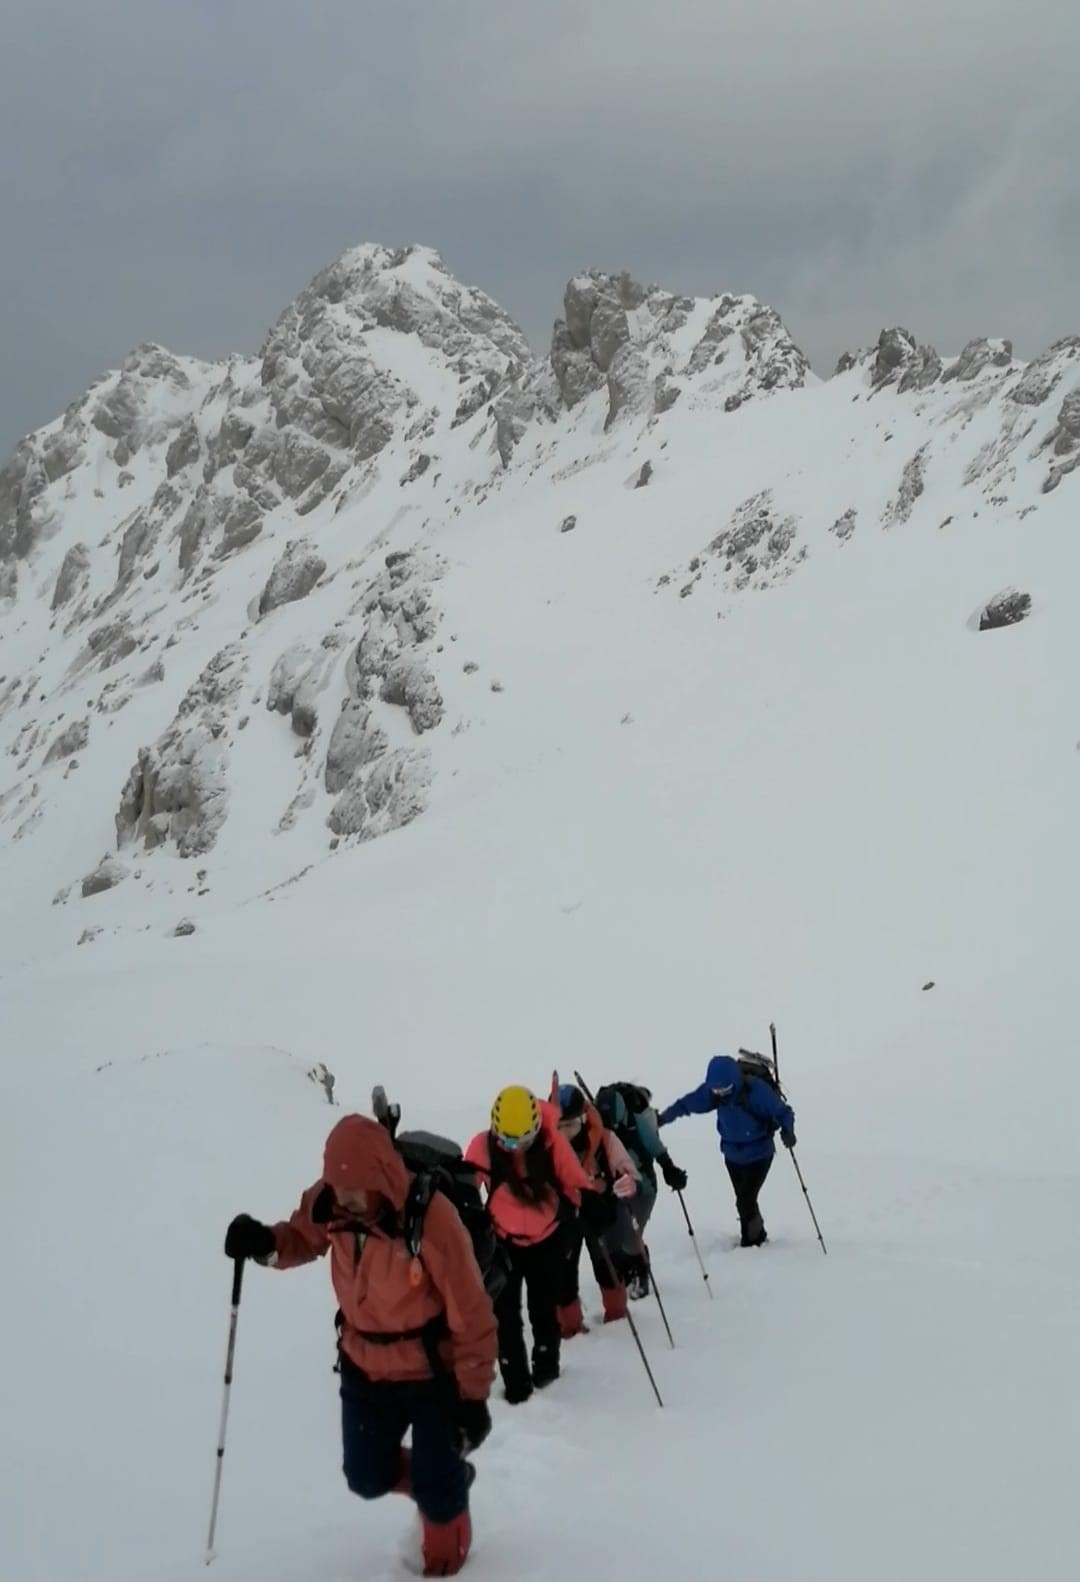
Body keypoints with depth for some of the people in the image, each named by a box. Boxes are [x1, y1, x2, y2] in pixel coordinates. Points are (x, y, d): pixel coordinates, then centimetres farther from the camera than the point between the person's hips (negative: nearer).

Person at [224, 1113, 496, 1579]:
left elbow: (471, 1314, -24)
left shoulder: (431, 1218, -32)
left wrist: (473, 1395, -18)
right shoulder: (330, 1201, -17)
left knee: (437, 1486, 9)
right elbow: (305, 1236, 6)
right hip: (364, 1365, 5)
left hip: (431, 1371, -5)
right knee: (367, 1478, 17)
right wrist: (267, 1244, -18)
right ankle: (445, 1479, 46)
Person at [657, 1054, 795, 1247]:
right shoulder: (711, 1090, -14)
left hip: (759, 1154, -5)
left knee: (746, 1200, -11)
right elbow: (686, 1104, -3)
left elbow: (783, 1111, -21)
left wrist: (787, 1130, -40)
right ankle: (757, 1236, 35)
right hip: (733, 1155, 5)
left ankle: (751, 1240, 10)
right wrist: (661, 1119, -10)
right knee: (744, 1200, 15)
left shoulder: (756, 1090, -28)